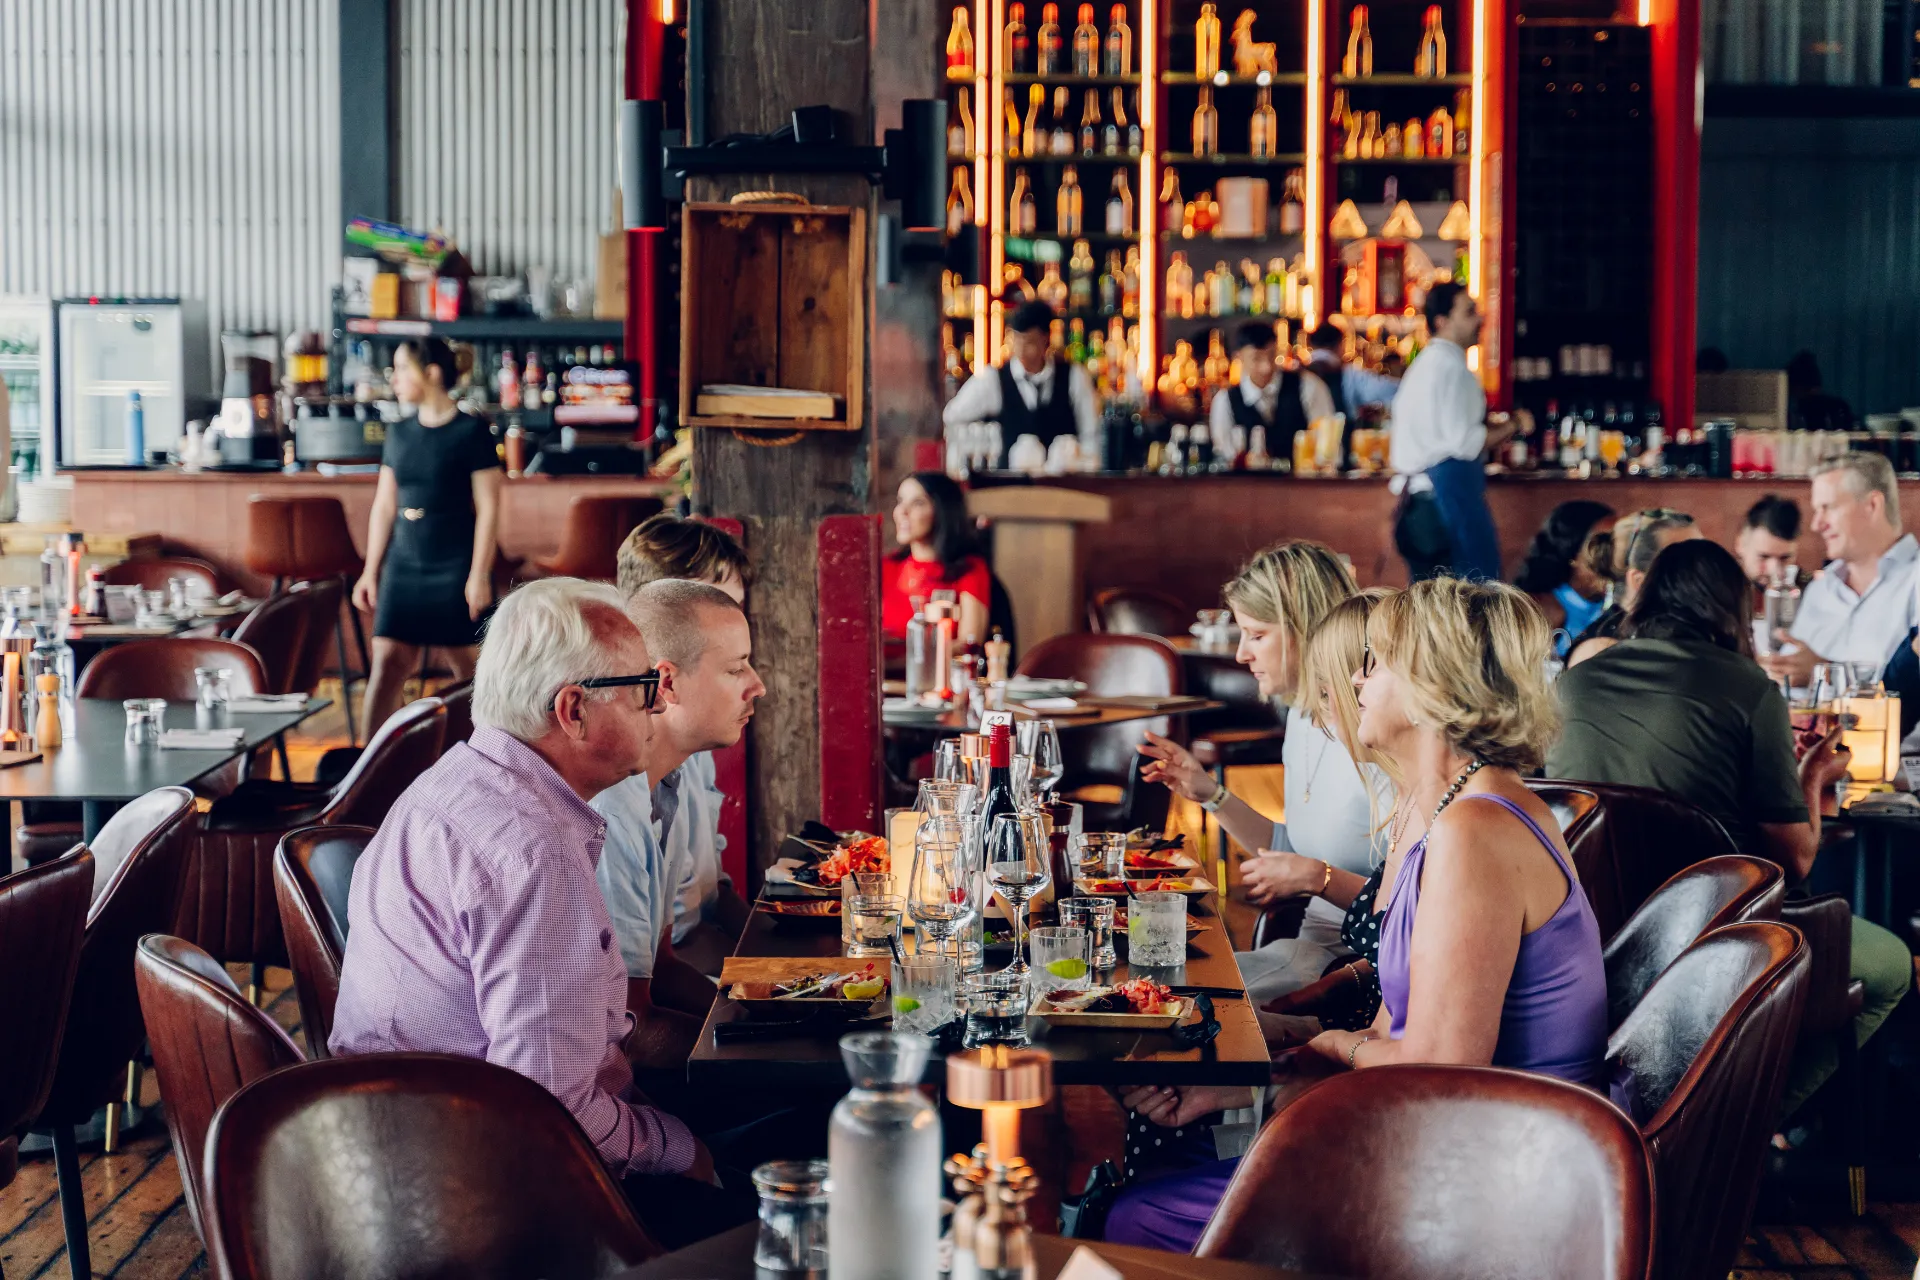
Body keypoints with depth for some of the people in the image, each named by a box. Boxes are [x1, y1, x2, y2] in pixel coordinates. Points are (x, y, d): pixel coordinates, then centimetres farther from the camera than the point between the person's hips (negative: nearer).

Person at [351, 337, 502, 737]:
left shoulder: (471, 432, -6)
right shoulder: (399, 433, 10)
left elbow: (488, 509, -7)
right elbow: (384, 507, 15)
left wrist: (479, 576, -12)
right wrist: (370, 572, 12)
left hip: (455, 568, -5)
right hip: (404, 567, 5)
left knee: (466, 665, 4)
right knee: (387, 664, -3)